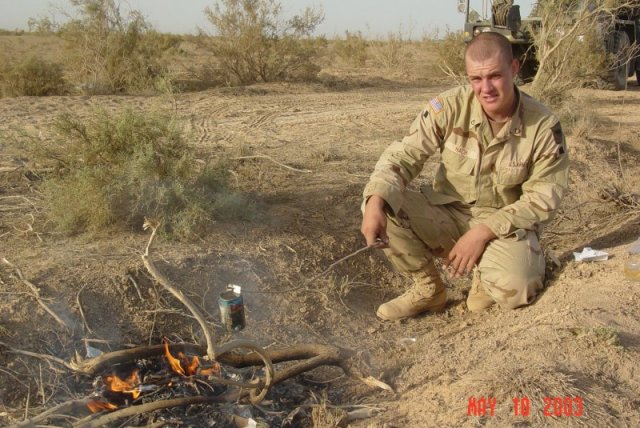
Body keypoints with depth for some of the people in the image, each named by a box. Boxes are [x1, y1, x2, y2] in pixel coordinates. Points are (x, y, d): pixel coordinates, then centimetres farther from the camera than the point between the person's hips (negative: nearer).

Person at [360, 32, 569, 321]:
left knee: (514, 289, -33)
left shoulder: (544, 126, -13)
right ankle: (428, 289, 0)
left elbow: (542, 199, -10)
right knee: (381, 205, -23)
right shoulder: (449, 107, -12)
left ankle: (487, 274, 9)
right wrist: (375, 202, -32)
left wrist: (484, 231, -21)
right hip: (448, 213, 3)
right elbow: (403, 156, -12)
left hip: (505, 223, -2)